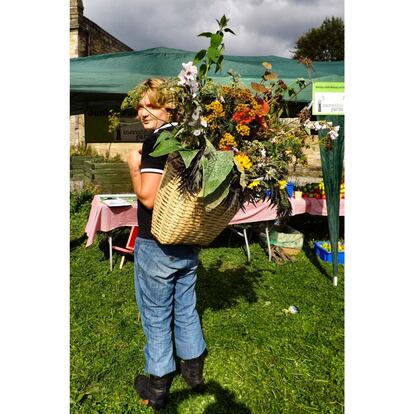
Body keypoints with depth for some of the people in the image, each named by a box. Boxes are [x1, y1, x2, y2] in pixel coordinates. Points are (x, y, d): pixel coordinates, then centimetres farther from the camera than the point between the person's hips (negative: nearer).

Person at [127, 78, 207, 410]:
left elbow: (148, 196, -24)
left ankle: (158, 387, 28)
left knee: (156, 317, 10)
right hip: (188, 242, 8)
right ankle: (194, 371, 38)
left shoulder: (156, 141, -18)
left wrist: (134, 166, -10)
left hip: (157, 246, -7)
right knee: (186, 309, 21)